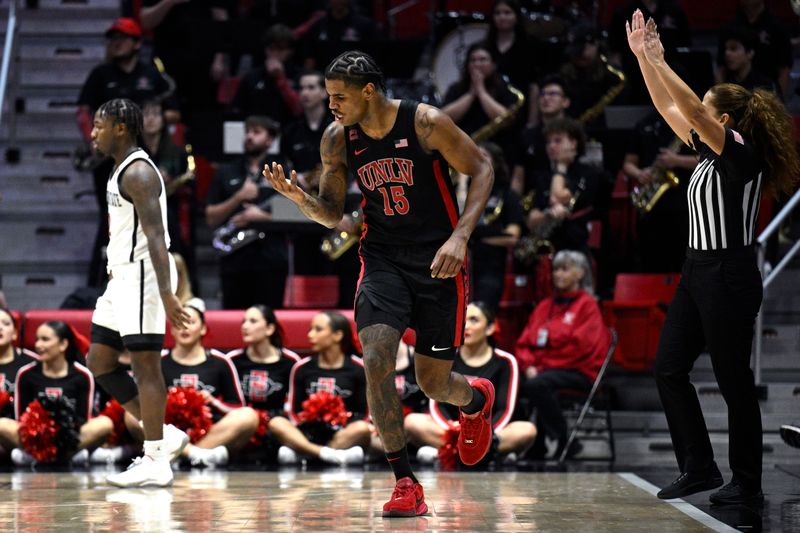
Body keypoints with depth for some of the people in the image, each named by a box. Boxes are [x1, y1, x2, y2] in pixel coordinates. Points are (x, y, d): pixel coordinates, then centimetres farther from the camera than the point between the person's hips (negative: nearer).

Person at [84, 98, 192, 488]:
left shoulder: (137, 172, -15)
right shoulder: (122, 170, 17)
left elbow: (156, 236, -24)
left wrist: (166, 294, -30)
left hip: (143, 275, -11)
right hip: (123, 276, 11)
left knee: (145, 364, -8)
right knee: (99, 361, 10)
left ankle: (155, 463, -6)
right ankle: (163, 435, 13)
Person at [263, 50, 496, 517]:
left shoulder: (426, 123, -14)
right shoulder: (337, 140, -2)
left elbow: (482, 169, -7)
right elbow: (332, 214, 9)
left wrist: (460, 237, -19)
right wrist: (301, 199, -14)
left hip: (438, 261, -3)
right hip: (383, 259, 3)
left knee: (433, 382, 5)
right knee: (376, 360, -20)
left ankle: (477, 400, 45)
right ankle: (406, 484, -12)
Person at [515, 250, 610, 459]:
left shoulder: (587, 305, 3)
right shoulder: (545, 306, 21)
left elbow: (580, 346, -10)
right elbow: (524, 342, 15)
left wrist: (543, 365, -10)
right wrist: (529, 366, -6)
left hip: (578, 371, -6)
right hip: (541, 369, 6)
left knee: (537, 384, -35)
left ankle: (565, 442, -24)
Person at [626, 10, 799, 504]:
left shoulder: (743, 157, -14)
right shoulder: (710, 153, 10)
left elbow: (693, 111, -25)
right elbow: (670, 108, 16)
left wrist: (658, 61, -22)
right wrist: (642, 56, 11)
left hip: (729, 277, -9)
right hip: (698, 272, 9)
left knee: (733, 379, -2)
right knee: (669, 368, 7)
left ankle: (747, 482, 7)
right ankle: (700, 468, 13)